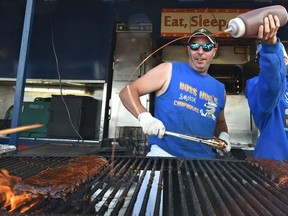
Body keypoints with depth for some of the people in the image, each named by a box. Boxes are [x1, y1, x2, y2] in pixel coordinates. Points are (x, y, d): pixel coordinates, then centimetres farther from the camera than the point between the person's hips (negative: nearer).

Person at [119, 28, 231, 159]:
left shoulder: (219, 89, 14)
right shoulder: (169, 70, 0)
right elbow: (127, 92, -3)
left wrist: (223, 134, 7)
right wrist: (144, 116, -20)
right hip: (164, 154, -5)